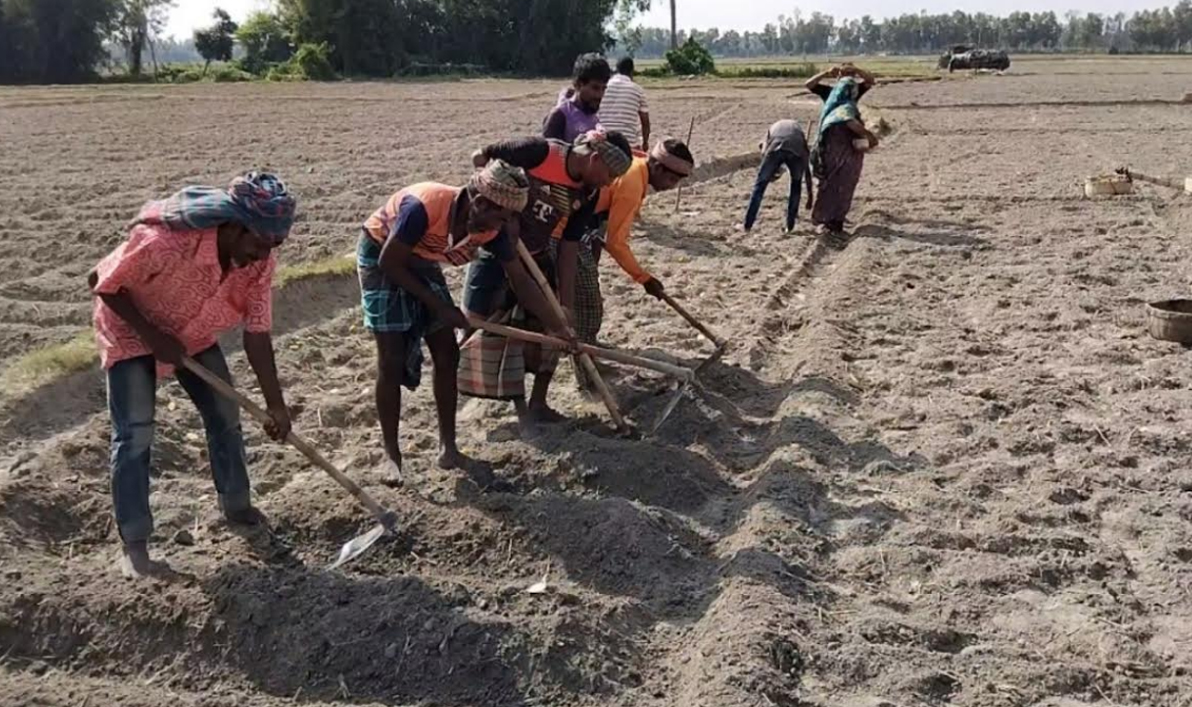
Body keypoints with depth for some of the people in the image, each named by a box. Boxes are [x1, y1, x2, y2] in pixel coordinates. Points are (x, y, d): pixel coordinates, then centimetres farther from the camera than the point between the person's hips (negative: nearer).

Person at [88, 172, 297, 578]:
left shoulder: (259, 259, -23)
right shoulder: (165, 240, -40)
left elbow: (257, 334, -17)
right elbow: (104, 284, -23)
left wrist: (275, 404, -16)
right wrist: (153, 336, -26)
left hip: (194, 334, 5)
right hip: (132, 331, -5)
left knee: (225, 416, 6)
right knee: (135, 434, -9)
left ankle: (236, 506, 25)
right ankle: (133, 544, 0)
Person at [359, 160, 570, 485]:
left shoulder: (490, 228, -19)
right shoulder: (424, 207, -37)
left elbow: (521, 281, -9)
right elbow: (390, 264, -26)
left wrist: (560, 329, -10)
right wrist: (439, 306, -21)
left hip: (421, 262, 6)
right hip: (381, 257, -6)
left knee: (447, 355, 0)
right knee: (391, 361, -9)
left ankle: (448, 444, 12)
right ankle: (392, 456, 1)